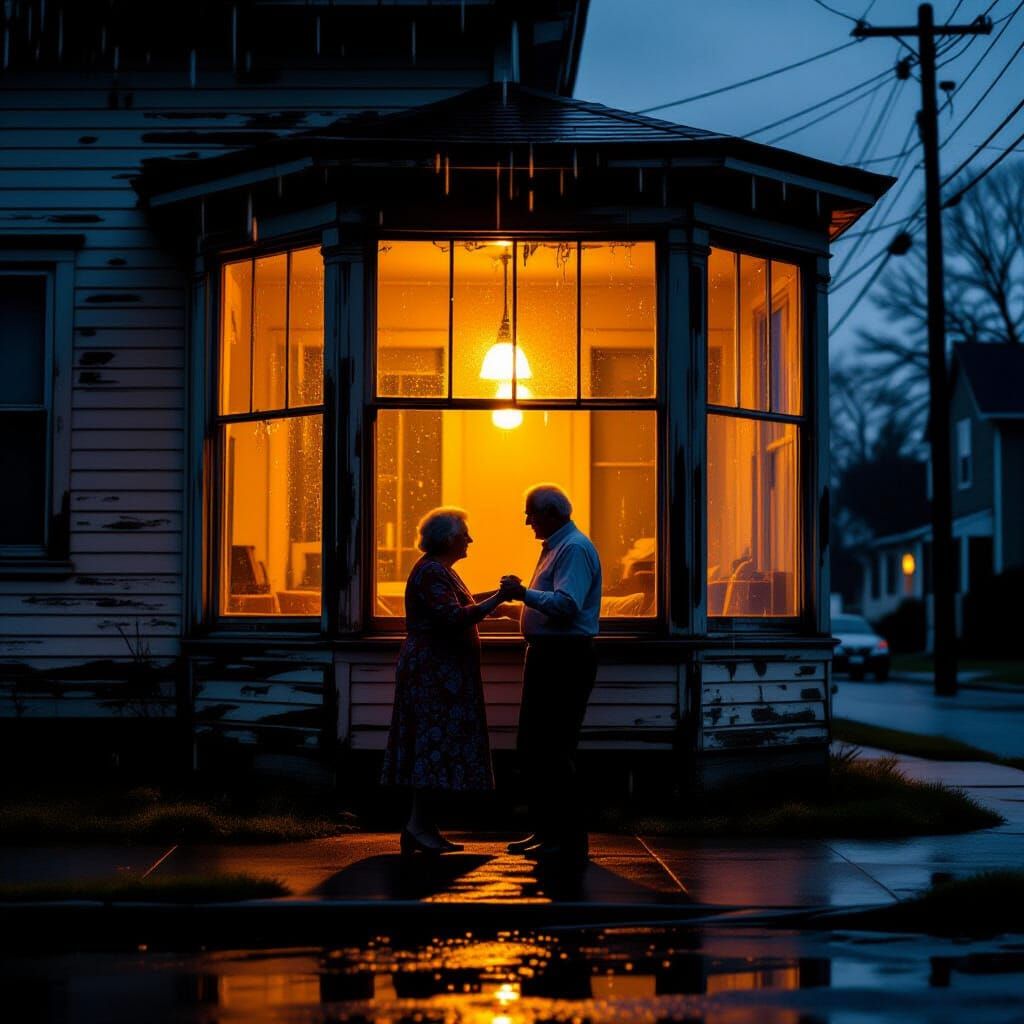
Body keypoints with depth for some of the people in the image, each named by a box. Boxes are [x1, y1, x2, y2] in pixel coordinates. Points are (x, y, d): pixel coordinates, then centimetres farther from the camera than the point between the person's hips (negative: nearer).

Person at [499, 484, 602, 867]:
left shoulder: (575, 548, -14)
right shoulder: (555, 546, 19)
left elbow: (567, 605, -26)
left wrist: (524, 593, -25)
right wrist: (519, 594, 13)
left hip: (566, 660, -11)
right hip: (546, 657, 11)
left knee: (552, 751, -10)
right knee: (531, 749, 14)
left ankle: (569, 841, -6)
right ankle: (546, 831, 22)